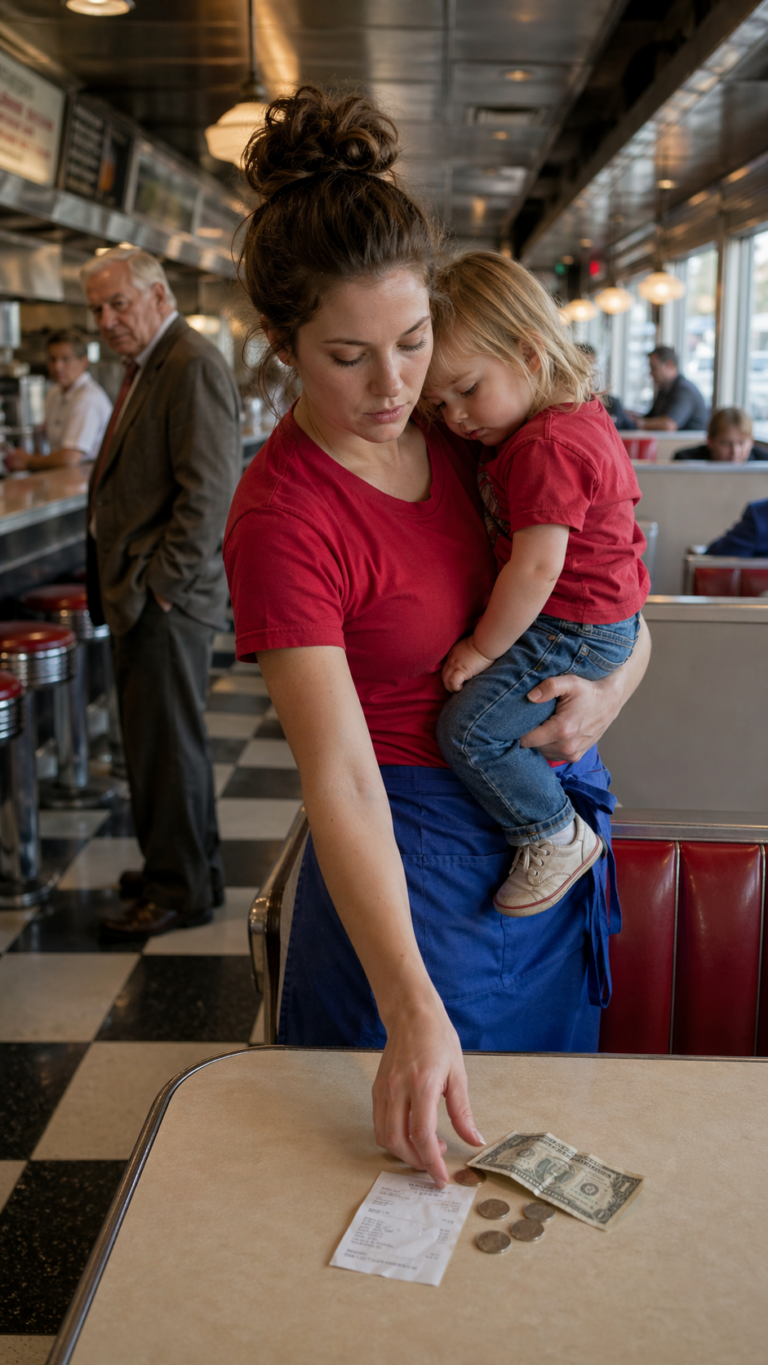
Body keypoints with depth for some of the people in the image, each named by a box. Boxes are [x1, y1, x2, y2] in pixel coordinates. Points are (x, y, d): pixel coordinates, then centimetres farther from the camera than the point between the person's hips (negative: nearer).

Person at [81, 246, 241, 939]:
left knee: (167, 744, -1)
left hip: (167, 599, -10)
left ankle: (182, 890, 12)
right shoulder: (145, 365, 17)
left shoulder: (193, 366, -15)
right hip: (139, 592, 10)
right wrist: (121, 586, 14)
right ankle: (186, 868, 30)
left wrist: (159, 585, -18)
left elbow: (209, 491, -21)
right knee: (156, 740, 17)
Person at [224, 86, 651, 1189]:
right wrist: (414, 1010, -34)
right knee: (439, 1172, 12)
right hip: (414, 855, -6)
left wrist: (608, 694, -15)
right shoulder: (284, 517, -22)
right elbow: (341, 781, -28)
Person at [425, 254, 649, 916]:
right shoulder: (576, 416, 6)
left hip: (577, 631, -11)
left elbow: (536, 567, -29)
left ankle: (558, 837, 0)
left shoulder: (545, 449, -27)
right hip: (584, 619, 11)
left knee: (469, 727, -15)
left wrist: (483, 648, -18)